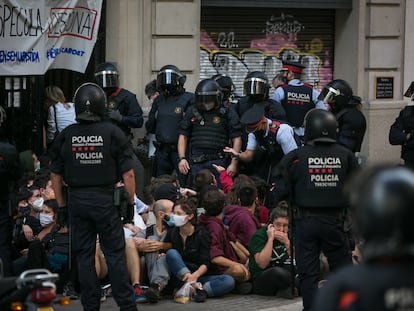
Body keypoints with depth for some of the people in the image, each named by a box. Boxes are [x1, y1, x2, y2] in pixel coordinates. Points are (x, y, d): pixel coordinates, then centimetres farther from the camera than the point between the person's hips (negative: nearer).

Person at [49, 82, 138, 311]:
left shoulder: (65, 136, 0)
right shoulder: (113, 133, -7)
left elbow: (55, 175, 5)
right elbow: (128, 174, -8)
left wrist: (61, 205, 14)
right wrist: (130, 203, 3)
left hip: (77, 201, 2)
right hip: (105, 199, -2)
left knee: (84, 255, 8)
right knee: (114, 254, 3)